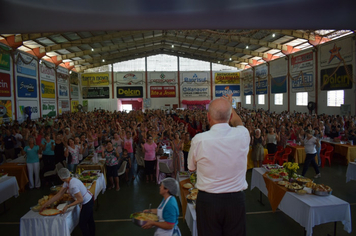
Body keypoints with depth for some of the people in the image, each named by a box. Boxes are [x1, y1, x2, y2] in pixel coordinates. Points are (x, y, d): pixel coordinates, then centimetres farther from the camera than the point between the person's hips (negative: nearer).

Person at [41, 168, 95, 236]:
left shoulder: (73, 185, -30)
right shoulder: (67, 182, -1)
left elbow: (80, 200, -26)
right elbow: (58, 195, 4)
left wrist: (67, 206, -20)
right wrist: (45, 204, 5)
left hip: (87, 203, -9)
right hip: (90, 200, 9)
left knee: (82, 224, 7)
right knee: (90, 221, 24)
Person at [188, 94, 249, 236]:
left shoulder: (198, 140, -16)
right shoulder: (242, 135, -11)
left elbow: (191, 168, 3)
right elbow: (238, 123, 16)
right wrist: (229, 105, 31)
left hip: (207, 200, -1)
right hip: (236, 199, 2)